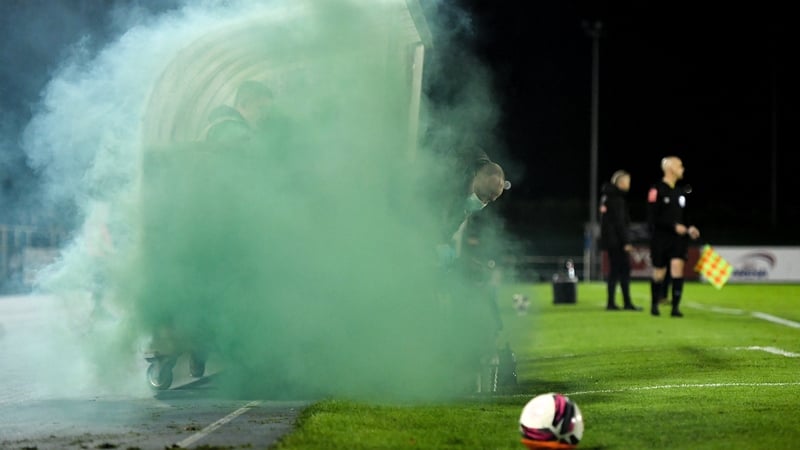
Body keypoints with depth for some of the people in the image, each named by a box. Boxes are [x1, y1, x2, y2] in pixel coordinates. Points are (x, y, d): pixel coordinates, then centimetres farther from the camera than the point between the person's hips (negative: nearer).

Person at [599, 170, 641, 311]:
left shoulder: (607, 197, 16)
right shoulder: (617, 198, -14)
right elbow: (619, 221, -18)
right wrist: (626, 241, -18)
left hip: (609, 240, 9)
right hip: (617, 240, -9)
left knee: (615, 270, 10)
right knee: (624, 269, -6)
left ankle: (611, 303, 8)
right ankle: (627, 303, -6)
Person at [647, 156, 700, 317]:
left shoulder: (680, 191, 11)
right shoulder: (657, 190, -10)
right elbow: (653, 218, -14)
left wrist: (689, 228, 1)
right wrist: (674, 226, -19)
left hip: (678, 238, 4)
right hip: (660, 238, -4)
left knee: (677, 266, -12)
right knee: (659, 273, 5)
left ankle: (675, 307, -9)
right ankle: (654, 305, 25)